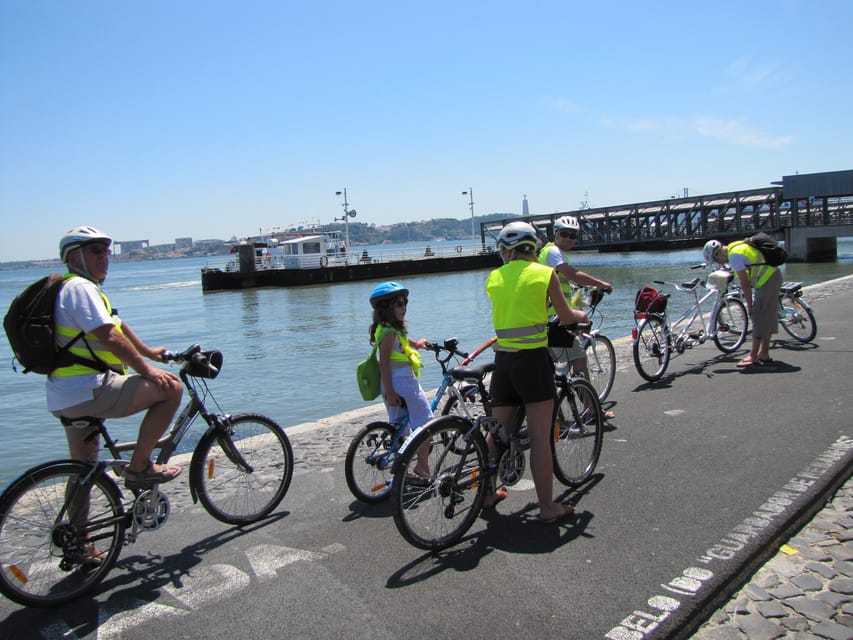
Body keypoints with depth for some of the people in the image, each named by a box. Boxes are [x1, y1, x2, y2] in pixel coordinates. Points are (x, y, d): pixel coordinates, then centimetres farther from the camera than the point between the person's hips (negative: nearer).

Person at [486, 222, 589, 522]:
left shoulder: (494, 277, 7)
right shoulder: (545, 273, -2)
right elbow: (566, 317, 4)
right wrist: (581, 315, 27)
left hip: (503, 359, 4)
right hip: (533, 359, -4)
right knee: (540, 437, 2)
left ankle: (487, 493, 29)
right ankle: (547, 506, 10)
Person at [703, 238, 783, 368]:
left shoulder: (734, 255, -18)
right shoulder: (737, 248, 13)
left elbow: (745, 283, -18)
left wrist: (749, 305, -11)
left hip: (767, 281, -10)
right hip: (774, 276, 10)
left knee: (759, 319, -7)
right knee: (768, 318, 14)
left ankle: (753, 356, -4)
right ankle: (764, 354, 22)